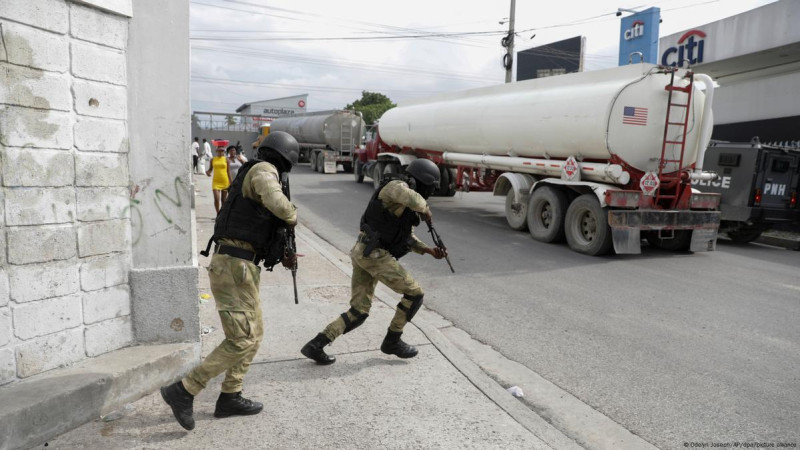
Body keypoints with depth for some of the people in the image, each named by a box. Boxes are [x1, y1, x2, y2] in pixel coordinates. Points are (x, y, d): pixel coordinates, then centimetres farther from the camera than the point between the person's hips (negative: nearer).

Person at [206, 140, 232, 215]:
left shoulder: (226, 159, 2)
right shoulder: (213, 159, 5)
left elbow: (228, 171, 3)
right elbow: (210, 169, 12)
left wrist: (230, 182, -1)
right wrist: (208, 172, -12)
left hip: (225, 182, 0)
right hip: (216, 182, 0)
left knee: (223, 200, 7)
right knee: (216, 199, -10)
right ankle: (218, 214, 5)